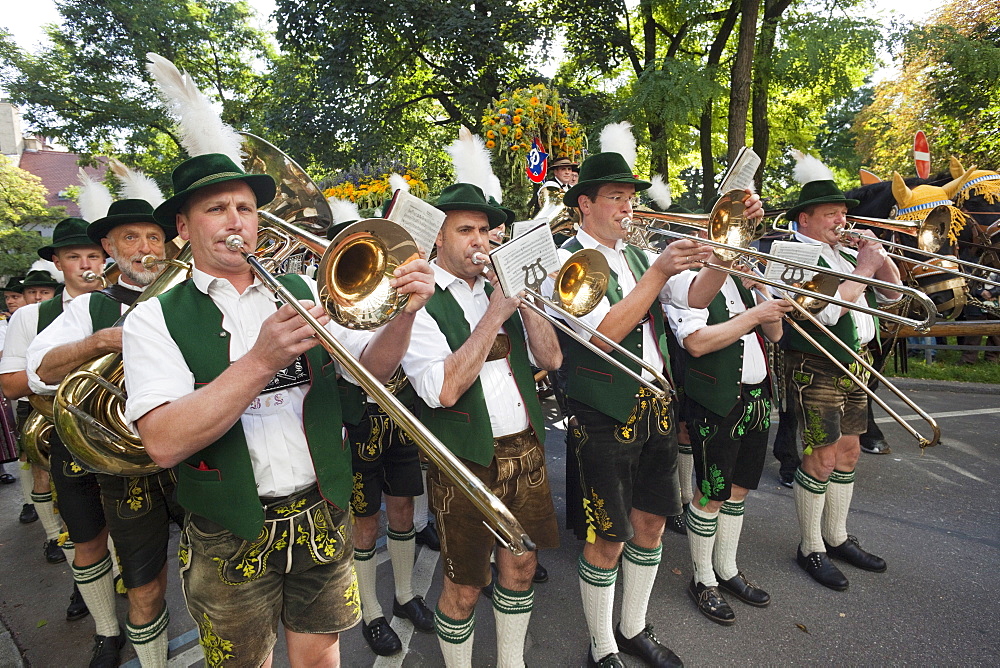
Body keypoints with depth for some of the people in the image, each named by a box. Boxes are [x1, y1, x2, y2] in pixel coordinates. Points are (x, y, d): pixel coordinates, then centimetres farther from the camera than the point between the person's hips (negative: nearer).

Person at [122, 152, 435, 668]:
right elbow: (163, 444, -20)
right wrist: (262, 360, -30)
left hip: (321, 517, 2)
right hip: (231, 537, -2)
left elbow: (372, 368, -2)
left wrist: (403, 315, -21)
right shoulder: (155, 318, -7)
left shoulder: (301, 292, 3)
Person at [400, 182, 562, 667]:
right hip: (466, 463, -6)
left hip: (526, 450, 6)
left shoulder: (500, 287, 9)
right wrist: (495, 315, -21)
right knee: (464, 586, 9)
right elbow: (444, 390, -23)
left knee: (520, 567, 19)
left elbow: (551, 358, 4)